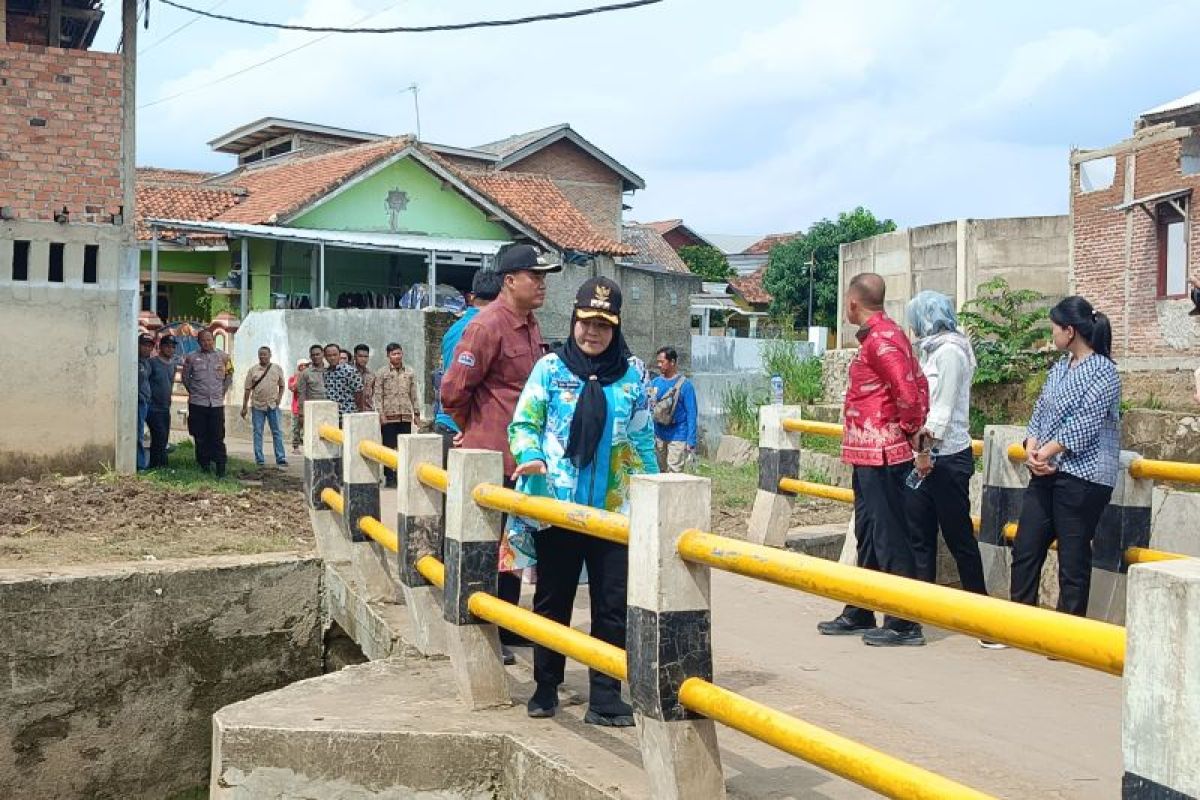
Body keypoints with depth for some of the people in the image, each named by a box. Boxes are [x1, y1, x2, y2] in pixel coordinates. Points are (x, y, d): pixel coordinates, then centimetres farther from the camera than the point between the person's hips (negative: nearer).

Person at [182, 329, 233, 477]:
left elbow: (229, 376, 15)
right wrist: (193, 391, 11)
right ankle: (204, 466, 11)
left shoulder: (223, 357, 5)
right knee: (201, 438, 4)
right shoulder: (191, 358, 3)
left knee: (218, 438, -3)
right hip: (198, 403, 0)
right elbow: (185, 377, 14)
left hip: (217, 403, 0)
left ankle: (220, 469, -2)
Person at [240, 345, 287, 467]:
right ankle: (259, 459, 9)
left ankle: (281, 458, 1)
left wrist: (279, 397, -2)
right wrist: (244, 407, 2)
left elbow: (281, 386, 15)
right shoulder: (253, 370, 3)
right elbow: (247, 390, 4)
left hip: (273, 405, 0)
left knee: (277, 432, -1)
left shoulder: (277, 369, 5)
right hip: (257, 406, 0)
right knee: (257, 433, 3)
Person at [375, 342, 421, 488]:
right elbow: (378, 395, -2)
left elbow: (414, 394, 13)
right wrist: (381, 414, -10)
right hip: (389, 416, -3)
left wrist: (416, 413, 8)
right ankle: (389, 478, 5)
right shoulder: (382, 372, 1)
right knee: (389, 448, 0)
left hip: (406, 416, 3)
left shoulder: (409, 372, 11)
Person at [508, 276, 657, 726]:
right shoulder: (550, 368, 0)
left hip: (613, 509, 1)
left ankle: (605, 697, 9)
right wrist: (531, 456, -17)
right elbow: (523, 423, 2)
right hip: (556, 504, -1)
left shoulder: (631, 374, 5)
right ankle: (546, 687, 27)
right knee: (552, 599, 12)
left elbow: (641, 438, 12)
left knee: (613, 603, 0)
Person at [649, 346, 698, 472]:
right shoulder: (655, 383, 7)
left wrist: (691, 442, -13)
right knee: (660, 473, 11)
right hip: (658, 436, 5)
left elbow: (691, 415, -9)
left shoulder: (684, 385, -8)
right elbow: (648, 409, 12)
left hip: (677, 437, -5)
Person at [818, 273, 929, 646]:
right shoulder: (881, 334, 14)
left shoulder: (880, 338, -17)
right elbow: (918, 384, 15)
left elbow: (910, 390, -26)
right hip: (868, 454, 11)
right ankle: (859, 614, 27)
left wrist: (911, 431, -11)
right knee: (868, 535, 17)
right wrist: (912, 431, 10)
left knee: (889, 538, -5)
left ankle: (904, 624, 2)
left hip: (880, 456, -11)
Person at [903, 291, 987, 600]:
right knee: (919, 533, 8)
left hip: (946, 458, -9)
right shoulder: (931, 350, 16)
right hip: (925, 456, 9)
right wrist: (920, 449, 12)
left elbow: (943, 408, -17)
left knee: (958, 534, 2)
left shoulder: (949, 351, -11)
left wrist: (926, 449, -19)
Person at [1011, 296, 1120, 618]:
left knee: (1073, 559, 0)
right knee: (1025, 550, 9)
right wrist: (1032, 448, -7)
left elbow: (1084, 425, -17)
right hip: (1045, 474, 8)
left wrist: (1046, 454, -14)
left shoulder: (1103, 372, -10)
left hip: (1082, 476, -8)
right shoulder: (1059, 368, 14)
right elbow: (1040, 412, 11)